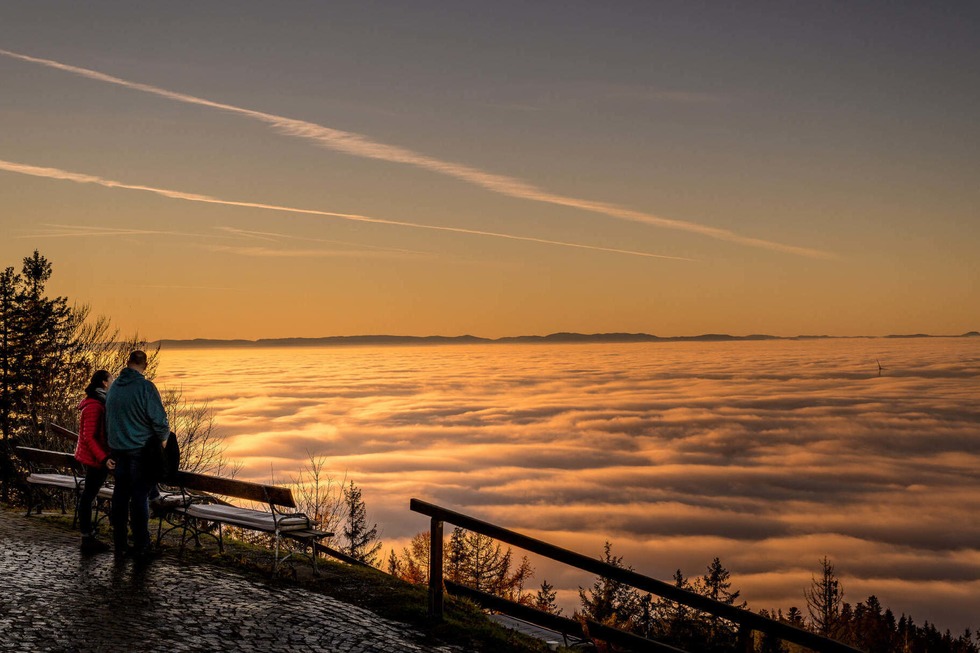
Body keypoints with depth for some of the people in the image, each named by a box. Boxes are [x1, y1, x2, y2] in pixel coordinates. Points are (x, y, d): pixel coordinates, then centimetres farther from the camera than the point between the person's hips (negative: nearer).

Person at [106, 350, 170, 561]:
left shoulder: (114, 387, 4)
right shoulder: (145, 387, -16)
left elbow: (109, 417, 10)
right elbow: (159, 419, -17)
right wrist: (163, 438, 2)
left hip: (118, 448, 6)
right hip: (142, 449, -6)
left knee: (120, 496, 11)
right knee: (139, 496, 1)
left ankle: (120, 546, 17)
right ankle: (141, 547, 6)